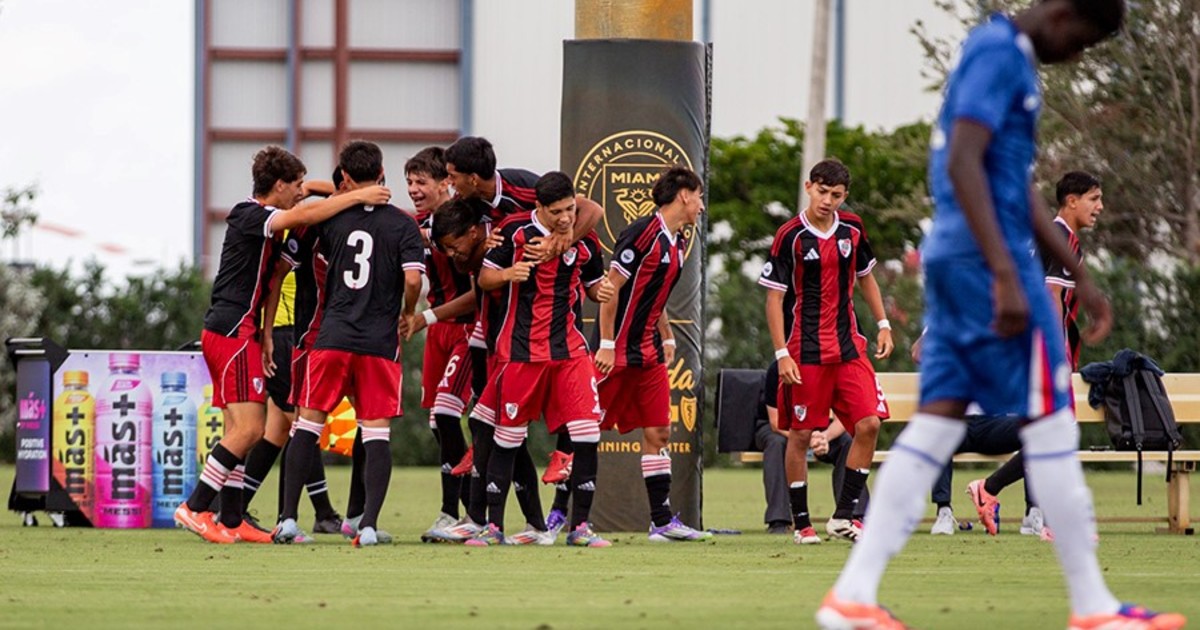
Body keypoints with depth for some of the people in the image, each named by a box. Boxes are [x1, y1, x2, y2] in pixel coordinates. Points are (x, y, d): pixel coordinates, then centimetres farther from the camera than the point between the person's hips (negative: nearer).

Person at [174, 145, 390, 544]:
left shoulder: (259, 220, 16)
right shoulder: (249, 217, -12)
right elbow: (303, 216, -27)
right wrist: (357, 197, -22)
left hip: (235, 333, 10)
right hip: (233, 333, -10)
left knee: (239, 429, 9)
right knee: (249, 428, -13)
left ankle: (231, 521, 10)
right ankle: (194, 508, -12)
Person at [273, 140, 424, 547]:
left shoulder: (332, 219, 3)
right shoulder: (402, 224, -3)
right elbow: (413, 278, -10)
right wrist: (407, 315, 6)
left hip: (333, 336, 1)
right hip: (380, 342, -1)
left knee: (308, 423, 9)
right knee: (376, 432, 1)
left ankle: (288, 518, 5)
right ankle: (369, 524, -9)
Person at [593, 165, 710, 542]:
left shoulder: (677, 243, 12)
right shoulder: (643, 233, -15)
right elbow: (611, 287, -16)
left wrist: (667, 339, 17)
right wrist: (606, 344, -18)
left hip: (649, 352, 9)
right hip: (618, 352, -9)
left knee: (658, 432, 5)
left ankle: (663, 521, 6)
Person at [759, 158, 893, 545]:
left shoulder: (852, 230, 5)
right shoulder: (791, 237, -9)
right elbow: (774, 298, -7)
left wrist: (883, 325, 15)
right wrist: (782, 354, -13)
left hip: (848, 348, 4)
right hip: (805, 353, -4)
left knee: (869, 424, -7)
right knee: (800, 435, 0)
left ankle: (843, 517, 1)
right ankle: (801, 524, 10)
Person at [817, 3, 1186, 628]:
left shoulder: (1013, 59, 19)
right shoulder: (998, 53, -12)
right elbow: (963, 165, -22)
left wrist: (1079, 276, 26)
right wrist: (1006, 278, -26)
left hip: (953, 260, 10)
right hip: (984, 256, -10)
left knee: (937, 422, 5)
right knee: (1048, 421, -3)